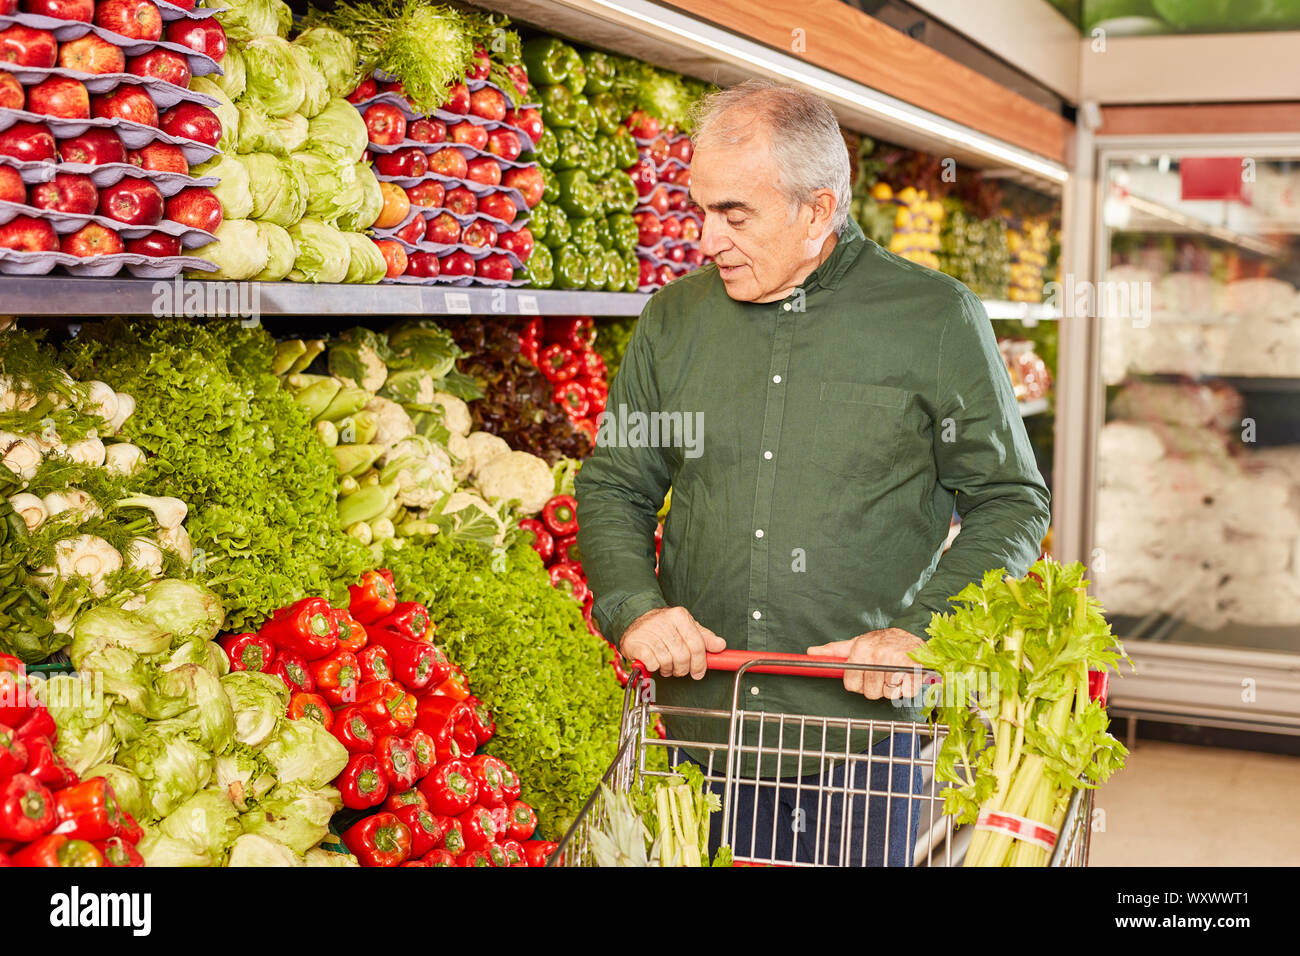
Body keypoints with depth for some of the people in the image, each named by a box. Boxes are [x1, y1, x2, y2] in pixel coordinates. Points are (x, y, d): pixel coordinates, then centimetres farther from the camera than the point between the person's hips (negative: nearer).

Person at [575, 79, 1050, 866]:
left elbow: (1011, 502, 1)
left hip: (864, 731, -2)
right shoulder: (675, 318, 7)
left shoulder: (937, 319, -3)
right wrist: (634, 607, -7)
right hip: (700, 727, 3)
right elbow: (612, 487, 11)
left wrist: (920, 633, -12)